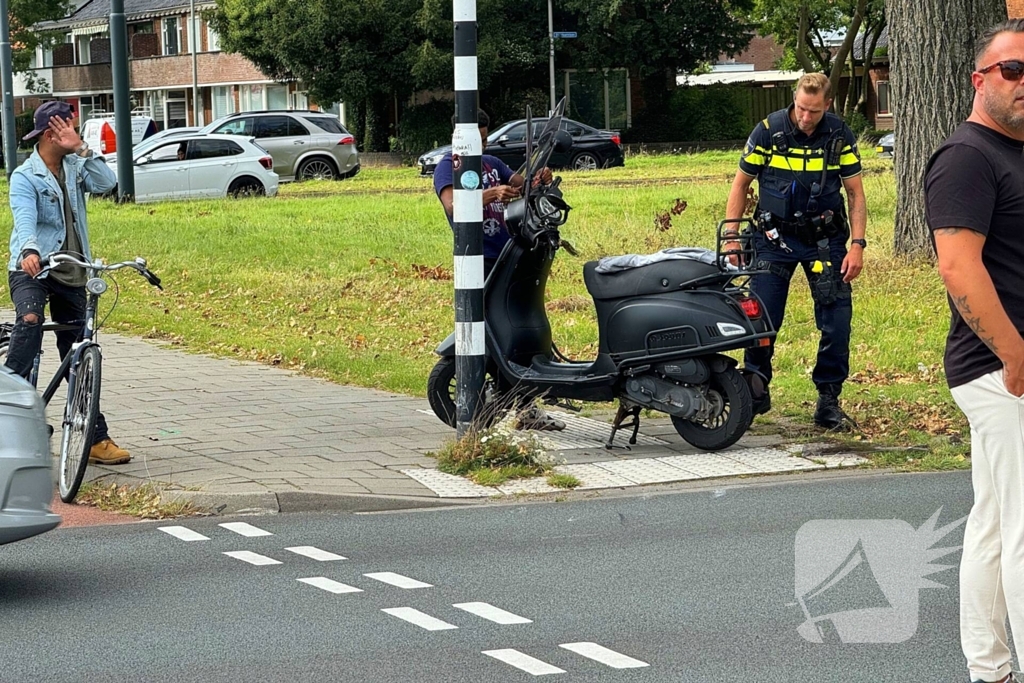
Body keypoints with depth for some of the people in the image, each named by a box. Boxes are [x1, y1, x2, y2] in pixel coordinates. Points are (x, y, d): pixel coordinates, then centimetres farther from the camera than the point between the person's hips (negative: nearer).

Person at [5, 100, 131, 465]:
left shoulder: (74, 168, 8)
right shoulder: (25, 177, -9)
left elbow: (106, 183, -9)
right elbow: (25, 219, -26)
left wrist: (81, 148, -17)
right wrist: (29, 251, -45)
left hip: (70, 273, 5)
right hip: (31, 270, -5)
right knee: (29, 320, -37)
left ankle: (97, 438, 12)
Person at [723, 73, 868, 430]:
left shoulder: (840, 136, -4)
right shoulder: (768, 131, -8)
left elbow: (855, 193, 1)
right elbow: (741, 184, 2)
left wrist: (857, 245, -8)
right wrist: (731, 236, -3)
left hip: (825, 238, 1)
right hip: (774, 239, -1)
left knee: (837, 323, -3)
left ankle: (828, 399, 8)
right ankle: (756, 388, 14)